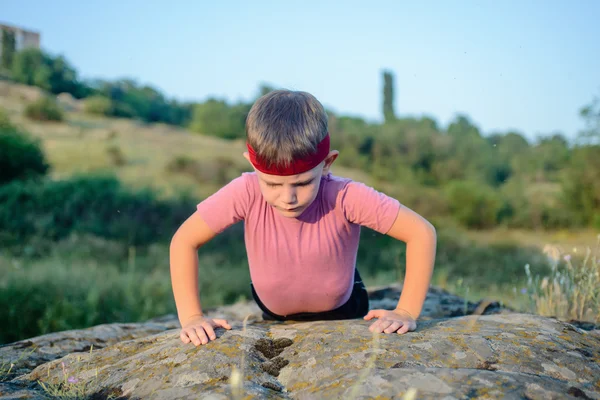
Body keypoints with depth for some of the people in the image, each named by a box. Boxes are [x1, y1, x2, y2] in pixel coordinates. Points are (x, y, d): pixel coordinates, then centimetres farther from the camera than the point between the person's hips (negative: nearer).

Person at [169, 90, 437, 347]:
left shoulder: (345, 197, -39)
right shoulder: (246, 193, -35)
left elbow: (422, 232, -33)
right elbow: (184, 240, -24)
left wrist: (407, 312, -35)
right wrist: (191, 317, -29)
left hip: (341, 312, -1)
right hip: (274, 315, 1)